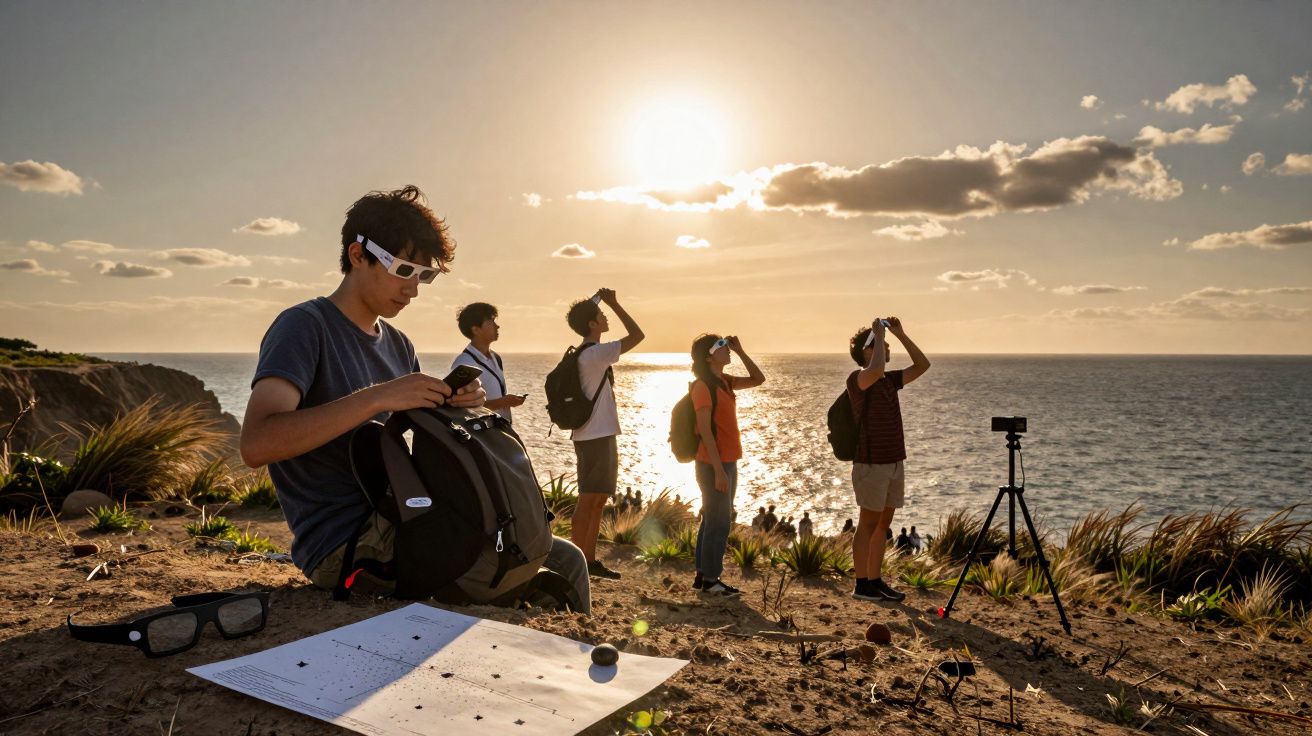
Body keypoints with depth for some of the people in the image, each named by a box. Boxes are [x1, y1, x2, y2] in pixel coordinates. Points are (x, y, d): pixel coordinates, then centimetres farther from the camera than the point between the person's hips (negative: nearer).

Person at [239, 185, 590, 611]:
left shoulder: (397, 344, 15)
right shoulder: (304, 327, -9)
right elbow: (256, 445, -25)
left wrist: (454, 406, -4)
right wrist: (377, 397, -28)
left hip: (399, 525, 8)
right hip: (344, 547, -8)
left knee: (567, 559, 0)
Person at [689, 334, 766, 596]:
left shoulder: (723, 382, 12)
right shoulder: (704, 386, -14)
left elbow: (758, 379, 17)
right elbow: (705, 430, -19)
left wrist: (740, 351, 7)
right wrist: (719, 470, -22)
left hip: (726, 462, 9)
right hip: (714, 464, -9)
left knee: (714, 520, 14)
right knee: (719, 522, -4)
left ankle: (703, 575, 23)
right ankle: (710, 580, 5)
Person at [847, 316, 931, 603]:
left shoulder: (890, 380, 13)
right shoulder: (858, 379, -11)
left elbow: (922, 365, 16)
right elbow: (876, 369, -33)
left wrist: (900, 334, 8)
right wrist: (879, 334, -19)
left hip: (894, 462, 8)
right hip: (871, 464, -8)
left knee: (882, 525, 11)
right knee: (868, 524, -2)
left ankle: (876, 581, 19)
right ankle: (861, 584, 6)